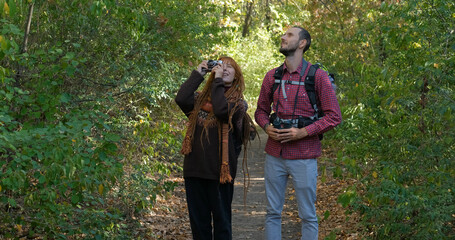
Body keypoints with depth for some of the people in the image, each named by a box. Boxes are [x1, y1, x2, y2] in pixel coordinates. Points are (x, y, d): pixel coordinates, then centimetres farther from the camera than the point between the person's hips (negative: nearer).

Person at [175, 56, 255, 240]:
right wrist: (198, 73, 0)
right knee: (198, 220, 10)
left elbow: (222, 110, -18)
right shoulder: (200, 99, 13)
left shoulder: (238, 103, 2)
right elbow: (181, 99, -6)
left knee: (221, 219, 4)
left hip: (219, 170, -4)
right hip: (195, 169, 4)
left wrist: (218, 81, -10)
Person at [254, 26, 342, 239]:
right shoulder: (272, 76, 8)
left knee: (307, 215, 5)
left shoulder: (317, 76, -6)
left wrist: (303, 132, -17)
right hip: (274, 156, 4)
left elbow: (334, 116, -7)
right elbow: (261, 110, 18)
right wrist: (267, 127, -4)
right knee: (272, 212, 10)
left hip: (303, 158, -4)